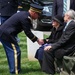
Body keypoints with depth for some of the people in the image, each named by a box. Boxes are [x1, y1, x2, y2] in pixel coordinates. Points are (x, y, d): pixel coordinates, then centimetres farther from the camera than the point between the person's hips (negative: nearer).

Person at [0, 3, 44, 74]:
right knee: (15, 52, -4)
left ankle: (13, 70, 24)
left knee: (11, 52, 16)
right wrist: (37, 39, -3)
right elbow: (27, 32, -13)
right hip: (7, 34, -10)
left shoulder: (24, 14, 12)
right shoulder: (26, 17, -18)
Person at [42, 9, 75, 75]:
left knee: (48, 51, -19)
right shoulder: (69, 24, 16)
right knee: (47, 49, 4)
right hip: (65, 47, 10)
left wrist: (52, 46, -20)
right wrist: (52, 45, 3)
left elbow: (65, 40, -21)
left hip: (67, 50, -10)